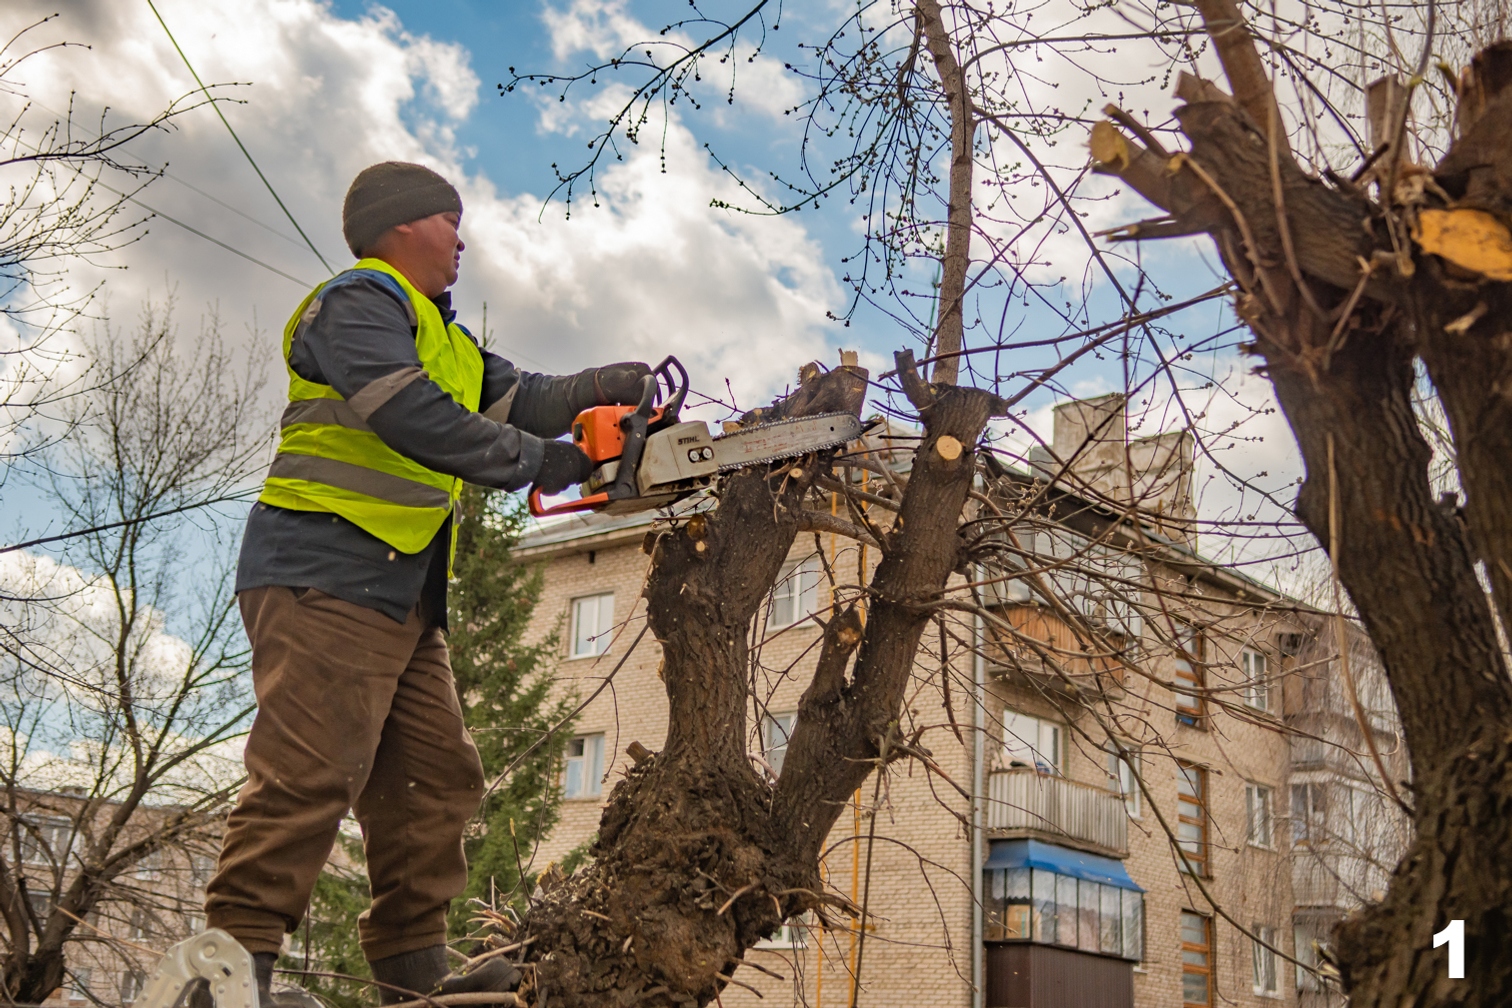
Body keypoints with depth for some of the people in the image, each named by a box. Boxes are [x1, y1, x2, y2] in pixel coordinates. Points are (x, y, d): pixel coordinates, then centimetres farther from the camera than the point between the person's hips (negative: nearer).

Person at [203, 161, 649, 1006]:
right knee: (311, 777, -17)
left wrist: (615, 385, 6)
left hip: (403, 596, 10)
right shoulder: (359, 305, -6)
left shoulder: (444, 339, 28)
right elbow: (415, 417, -19)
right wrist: (538, 461, -12)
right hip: (327, 576, -10)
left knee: (437, 780, 6)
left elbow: (519, 398, 21)